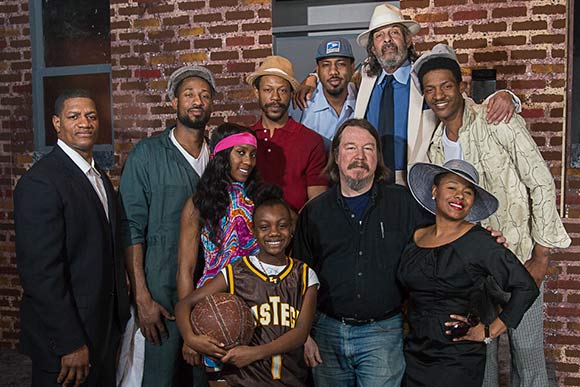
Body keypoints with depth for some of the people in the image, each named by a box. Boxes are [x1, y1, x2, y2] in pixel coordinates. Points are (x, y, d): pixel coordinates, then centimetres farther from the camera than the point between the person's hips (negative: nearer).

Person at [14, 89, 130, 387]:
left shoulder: (98, 175, 10)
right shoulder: (39, 182, -19)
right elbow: (41, 272, -22)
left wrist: (120, 313, 13)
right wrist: (70, 344, -20)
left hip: (105, 328, 8)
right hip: (66, 341, -8)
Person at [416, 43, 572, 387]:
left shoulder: (500, 123, -13)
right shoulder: (435, 147, 5)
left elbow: (542, 184, -13)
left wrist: (541, 255, -13)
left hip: (519, 259, -4)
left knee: (528, 353, 6)